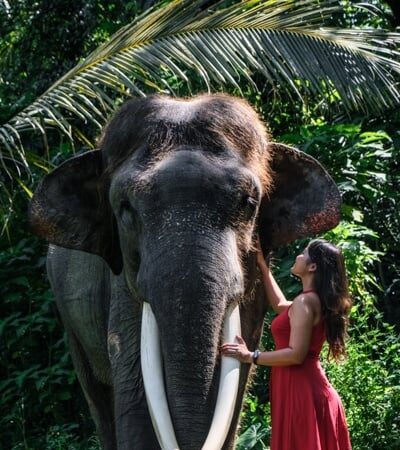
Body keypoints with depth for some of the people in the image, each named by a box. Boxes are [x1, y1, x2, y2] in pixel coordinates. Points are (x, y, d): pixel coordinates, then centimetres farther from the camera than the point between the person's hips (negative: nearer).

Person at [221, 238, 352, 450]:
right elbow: (280, 305, 34)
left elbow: (296, 354, -19)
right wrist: (261, 263, 36)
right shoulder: (316, 301, 15)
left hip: (301, 392, -9)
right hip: (311, 390, 9)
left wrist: (250, 356, -13)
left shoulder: (305, 302, -13)